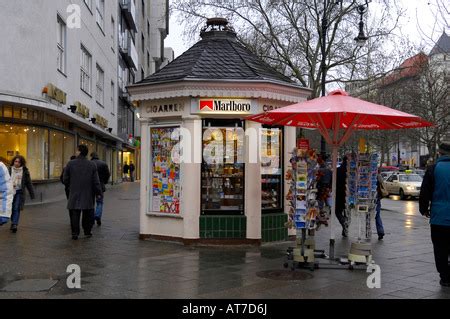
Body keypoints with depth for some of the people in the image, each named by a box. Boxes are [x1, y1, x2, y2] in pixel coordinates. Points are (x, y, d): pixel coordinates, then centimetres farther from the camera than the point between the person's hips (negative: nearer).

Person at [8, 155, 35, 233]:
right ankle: (13, 222, 25)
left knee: (17, 208, -8)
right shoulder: (9, 170, 2)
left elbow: (29, 183, 5)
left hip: (19, 192, -1)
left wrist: (32, 194, 4)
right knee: (11, 208, 7)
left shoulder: (25, 171, 1)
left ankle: (14, 224, -9)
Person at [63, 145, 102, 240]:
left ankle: (75, 233, 0)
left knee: (74, 214, 4)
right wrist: (98, 192, 5)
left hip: (74, 194, -1)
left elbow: (65, 179, 0)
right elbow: (96, 181, -4)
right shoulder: (92, 165, -4)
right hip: (88, 195, 1)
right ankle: (87, 232, 19)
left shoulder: (71, 164, -5)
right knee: (87, 214, 13)